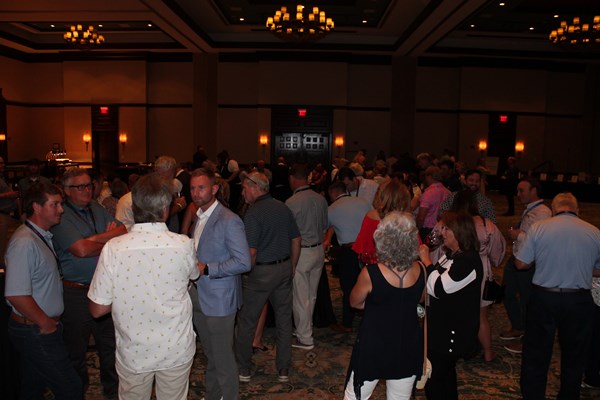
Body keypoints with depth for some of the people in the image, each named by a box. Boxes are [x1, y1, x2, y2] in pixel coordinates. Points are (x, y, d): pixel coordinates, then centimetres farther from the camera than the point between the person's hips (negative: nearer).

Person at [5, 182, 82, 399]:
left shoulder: (43, 237, 10)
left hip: (41, 329, 10)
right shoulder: (24, 242, -21)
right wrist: (45, 324, -17)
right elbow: (16, 295, -27)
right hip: (35, 331, -10)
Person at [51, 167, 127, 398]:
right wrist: (109, 243, -9)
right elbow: (81, 250, -24)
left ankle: (112, 387, 37)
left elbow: (122, 231, -1)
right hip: (76, 292, -6)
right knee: (76, 348, 13)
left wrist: (96, 238, -17)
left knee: (109, 342, 19)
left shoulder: (97, 209, 8)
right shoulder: (61, 216, -13)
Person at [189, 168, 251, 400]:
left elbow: (244, 263, -22)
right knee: (210, 355, 23)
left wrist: (205, 268, -23)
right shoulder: (198, 217, 8)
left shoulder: (229, 221, -18)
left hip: (219, 301, -8)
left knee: (223, 358, 6)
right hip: (198, 297, 8)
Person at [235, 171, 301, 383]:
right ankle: (283, 370, 24)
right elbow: (296, 240, 8)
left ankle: (242, 369, 24)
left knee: (247, 321, 11)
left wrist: (247, 272, -5)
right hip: (284, 268, 6)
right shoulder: (283, 207, 3)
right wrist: (292, 267, 16)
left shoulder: (253, 213, -16)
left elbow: (251, 252, -21)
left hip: (261, 271, -6)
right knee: (284, 319, 14)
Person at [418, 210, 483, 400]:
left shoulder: (469, 261, -23)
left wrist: (426, 260, -19)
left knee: (432, 378, 0)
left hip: (453, 332, -10)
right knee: (445, 373, 25)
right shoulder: (451, 254, 6)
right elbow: (435, 285, 15)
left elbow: (439, 288, -28)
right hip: (442, 327, 10)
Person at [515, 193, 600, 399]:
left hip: (543, 298, -1)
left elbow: (520, 263, -5)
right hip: (579, 300, 2)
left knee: (536, 354, 12)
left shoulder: (539, 228, -9)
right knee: (574, 357, 20)